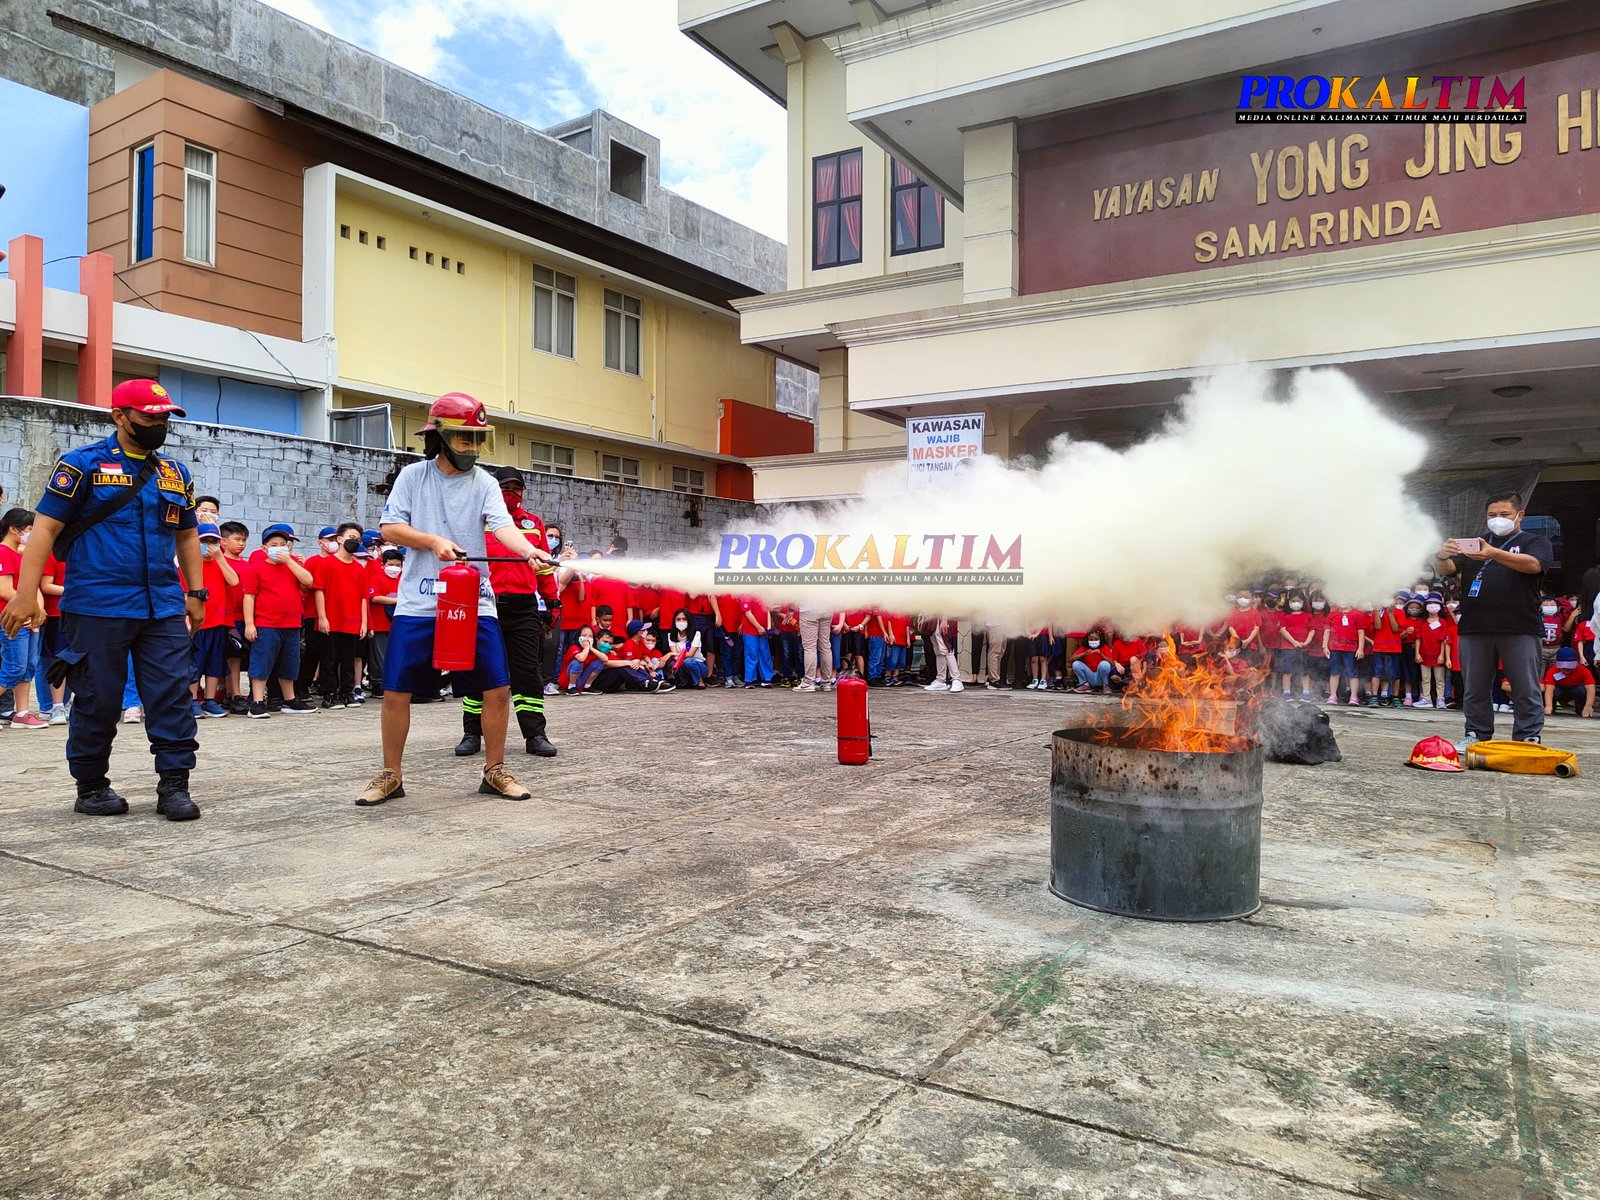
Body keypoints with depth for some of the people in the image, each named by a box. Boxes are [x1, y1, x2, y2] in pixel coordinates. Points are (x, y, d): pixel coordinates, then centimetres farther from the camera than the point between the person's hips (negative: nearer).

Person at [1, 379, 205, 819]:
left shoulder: (176, 473, 15)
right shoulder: (83, 464, 0)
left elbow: (187, 536, 21)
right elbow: (45, 528, -4)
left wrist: (195, 593, 14)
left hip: (164, 609, 4)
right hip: (97, 607, -4)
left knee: (173, 695, -2)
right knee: (98, 699, 4)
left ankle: (174, 784, 4)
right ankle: (91, 786, 19)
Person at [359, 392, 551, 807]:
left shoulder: (484, 483, 4)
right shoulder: (412, 476, 4)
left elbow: (503, 527, -12)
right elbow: (390, 528, -1)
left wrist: (530, 551, -32)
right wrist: (434, 541, -17)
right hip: (417, 603, 0)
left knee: (497, 688, -3)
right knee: (396, 691, 1)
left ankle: (494, 771, 15)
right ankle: (391, 776, 18)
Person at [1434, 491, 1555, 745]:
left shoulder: (1536, 542, 10)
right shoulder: (1473, 544, 19)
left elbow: (1533, 564, -13)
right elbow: (1444, 570, 7)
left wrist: (1494, 554, -29)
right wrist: (1442, 556, -18)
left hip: (1520, 629, -3)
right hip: (1474, 628, 3)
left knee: (1526, 690, -2)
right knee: (1475, 689, 7)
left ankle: (1529, 739, 2)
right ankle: (1477, 736, 14)